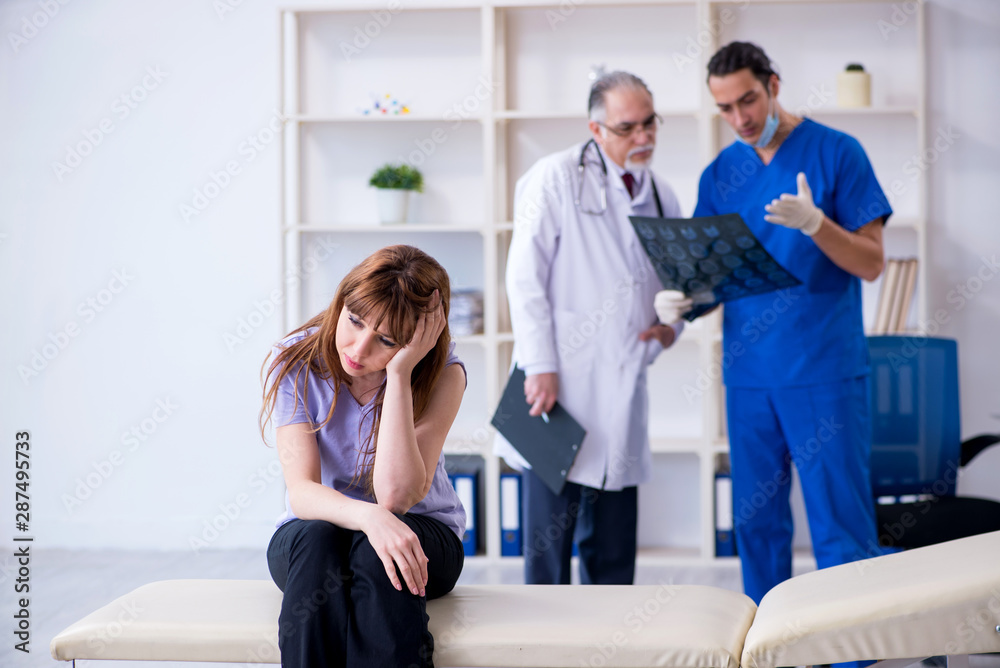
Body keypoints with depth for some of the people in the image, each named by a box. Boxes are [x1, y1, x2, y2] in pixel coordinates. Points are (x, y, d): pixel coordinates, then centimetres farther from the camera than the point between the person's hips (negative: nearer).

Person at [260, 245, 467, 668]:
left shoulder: (441, 374, -15)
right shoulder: (295, 363, -11)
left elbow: (396, 495, -27)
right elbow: (302, 490, -21)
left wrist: (400, 373, -31)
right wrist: (367, 516, -42)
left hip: (421, 533, -1)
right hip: (311, 534, 1)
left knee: (375, 552, -35)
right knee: (316, 539, -34)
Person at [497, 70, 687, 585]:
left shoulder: (662, 198, 16)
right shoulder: (556, 177, -1)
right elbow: (525, 278, -7)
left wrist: (671, 325, 3)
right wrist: (541, 367, -14)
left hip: (623, 386, 5)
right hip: (559, 385, -5)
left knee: (614, 548, 9)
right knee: (549, 536, -2)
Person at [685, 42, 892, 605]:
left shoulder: (836, 152, -4)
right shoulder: (720, 174, 10)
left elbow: (871, 263, -7)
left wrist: (814, 222, -24)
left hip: (825, 372, -5)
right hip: (749, 372, 5)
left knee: (842, 531, -3)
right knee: (757, 523, 11)